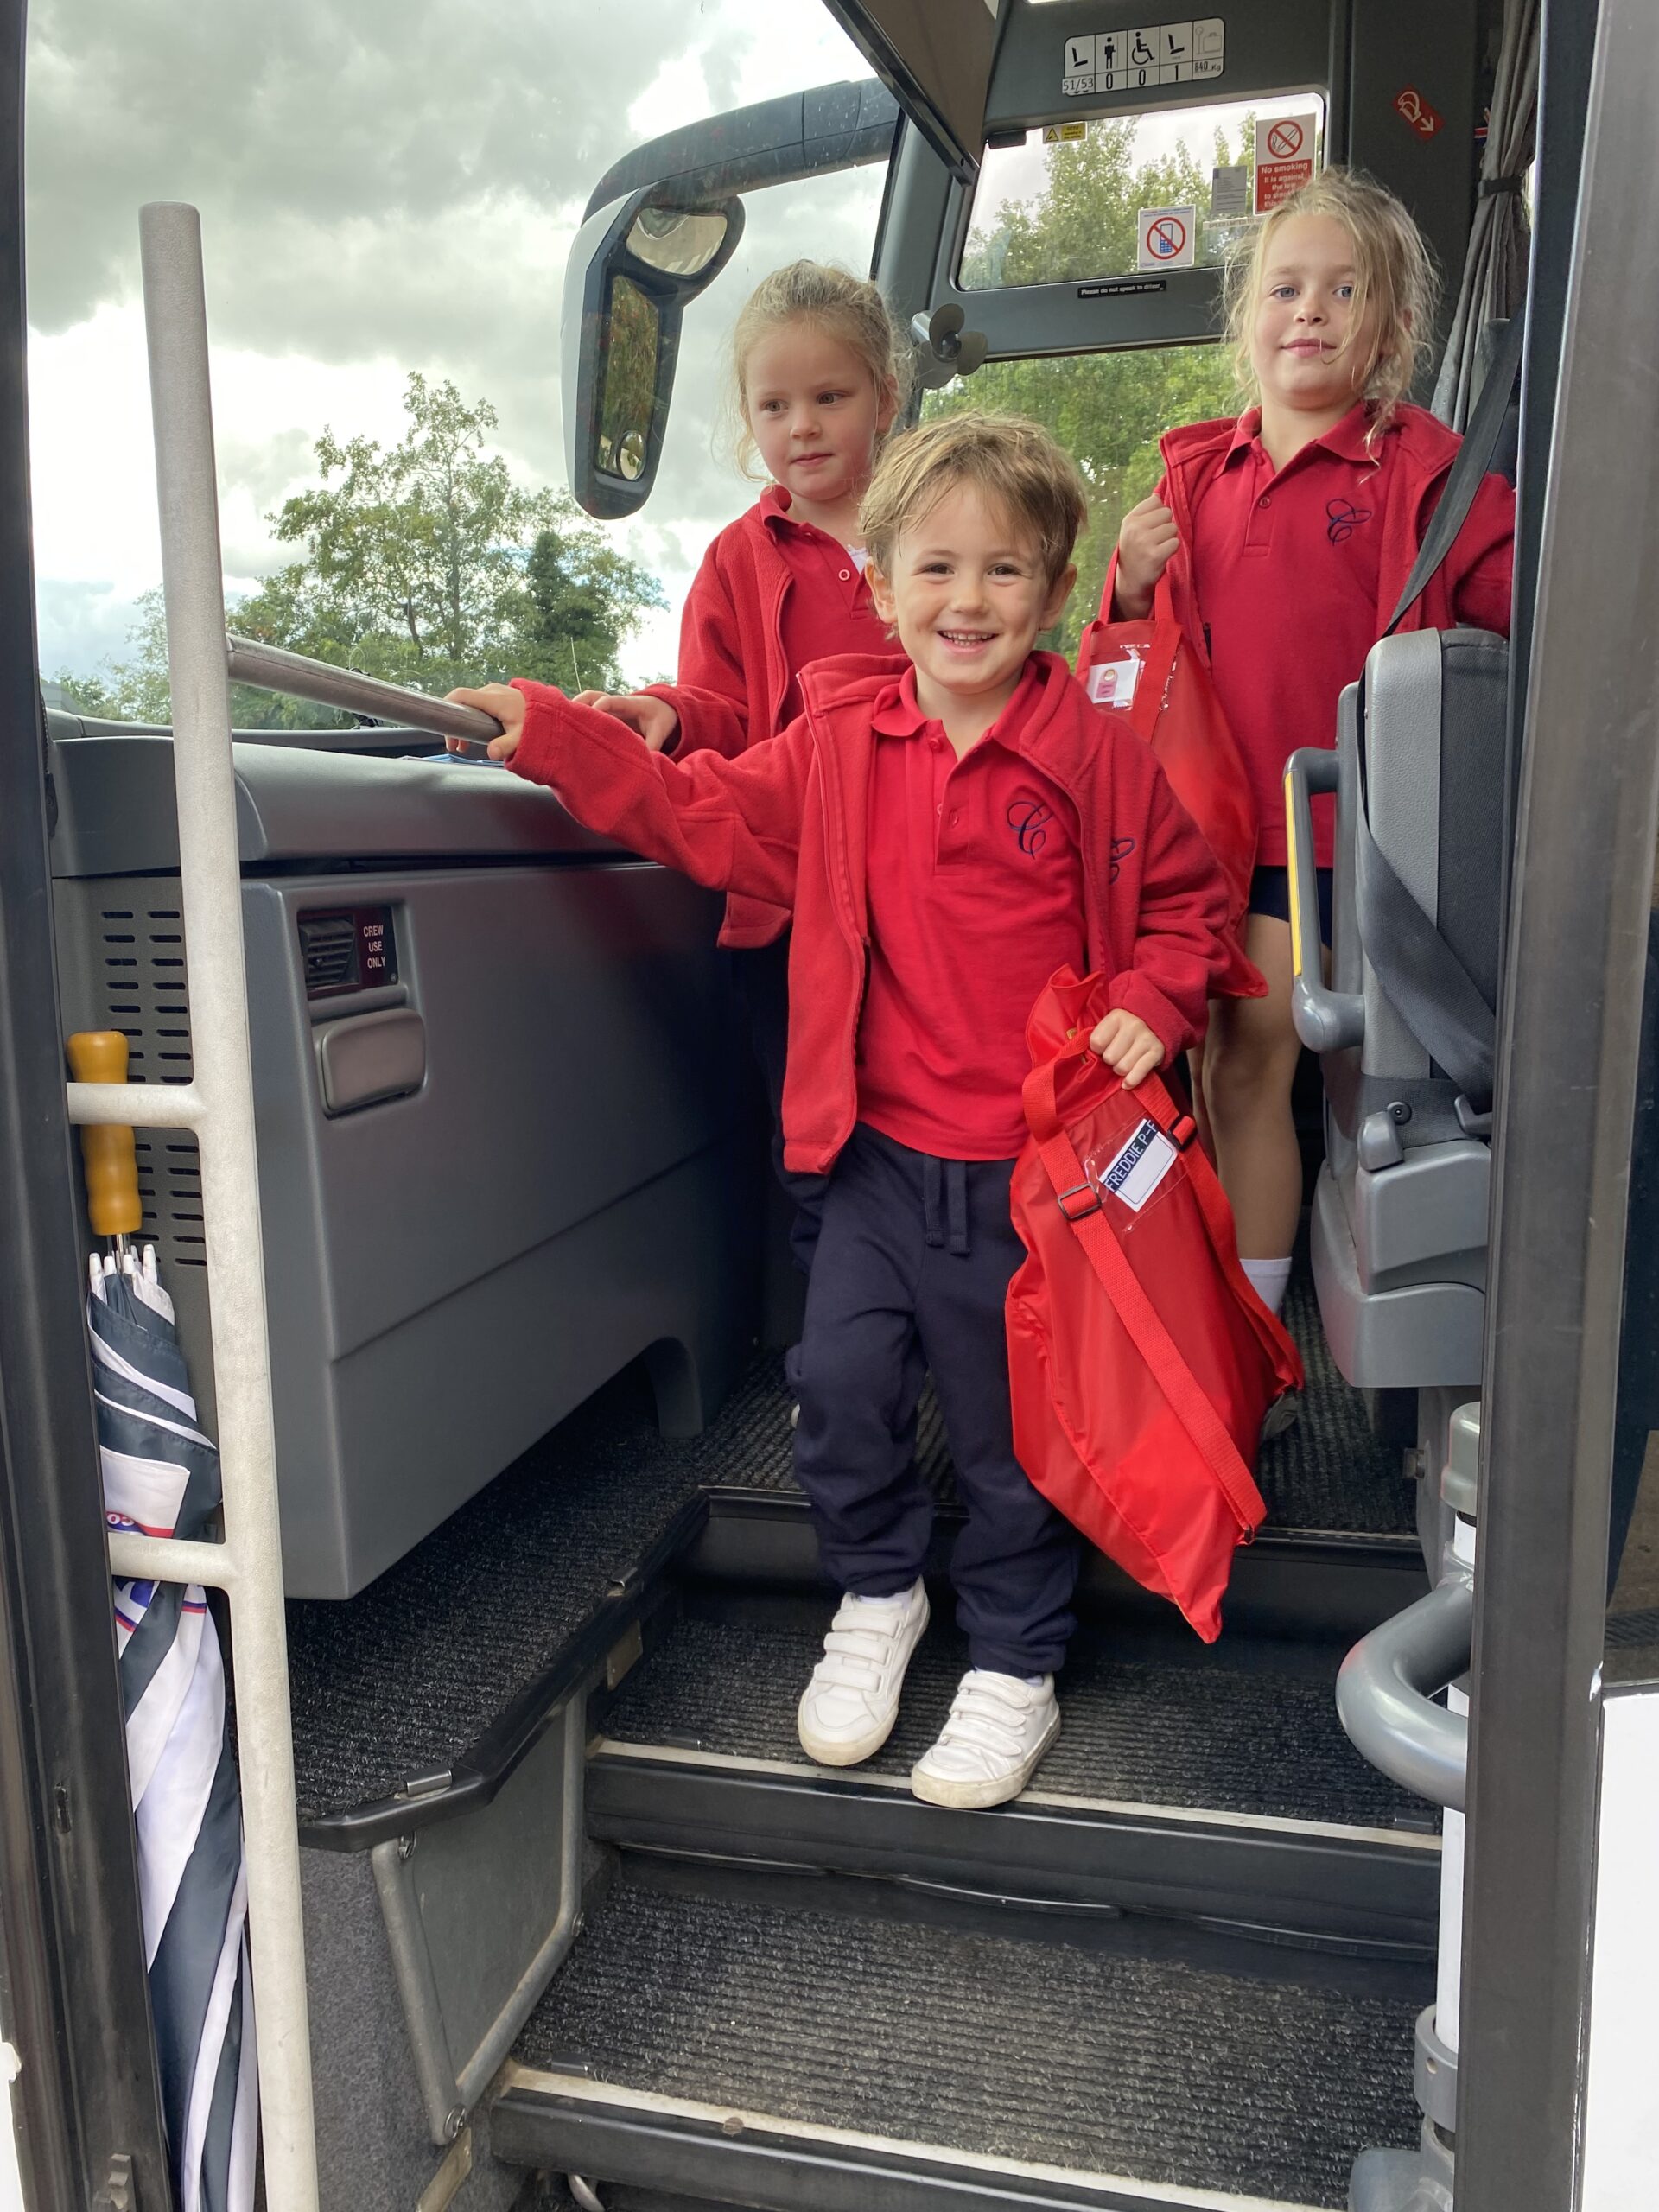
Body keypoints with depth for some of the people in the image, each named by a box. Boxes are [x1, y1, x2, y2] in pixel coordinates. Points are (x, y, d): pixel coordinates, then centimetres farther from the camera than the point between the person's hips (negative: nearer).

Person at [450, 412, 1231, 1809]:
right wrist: (552, 737, -2)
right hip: (881, 1145, 3)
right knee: (843, 1377, -1)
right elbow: (705, 814, 6)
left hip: (1029, 1159, -2)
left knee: (1011, 1420, 10)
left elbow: (1188, 898, 5)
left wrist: (1150, 1006, -12)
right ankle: (877, 1598, 31)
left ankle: (1015, 1664, 33)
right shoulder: (837, 746, 2)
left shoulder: (1095, 756, -5)